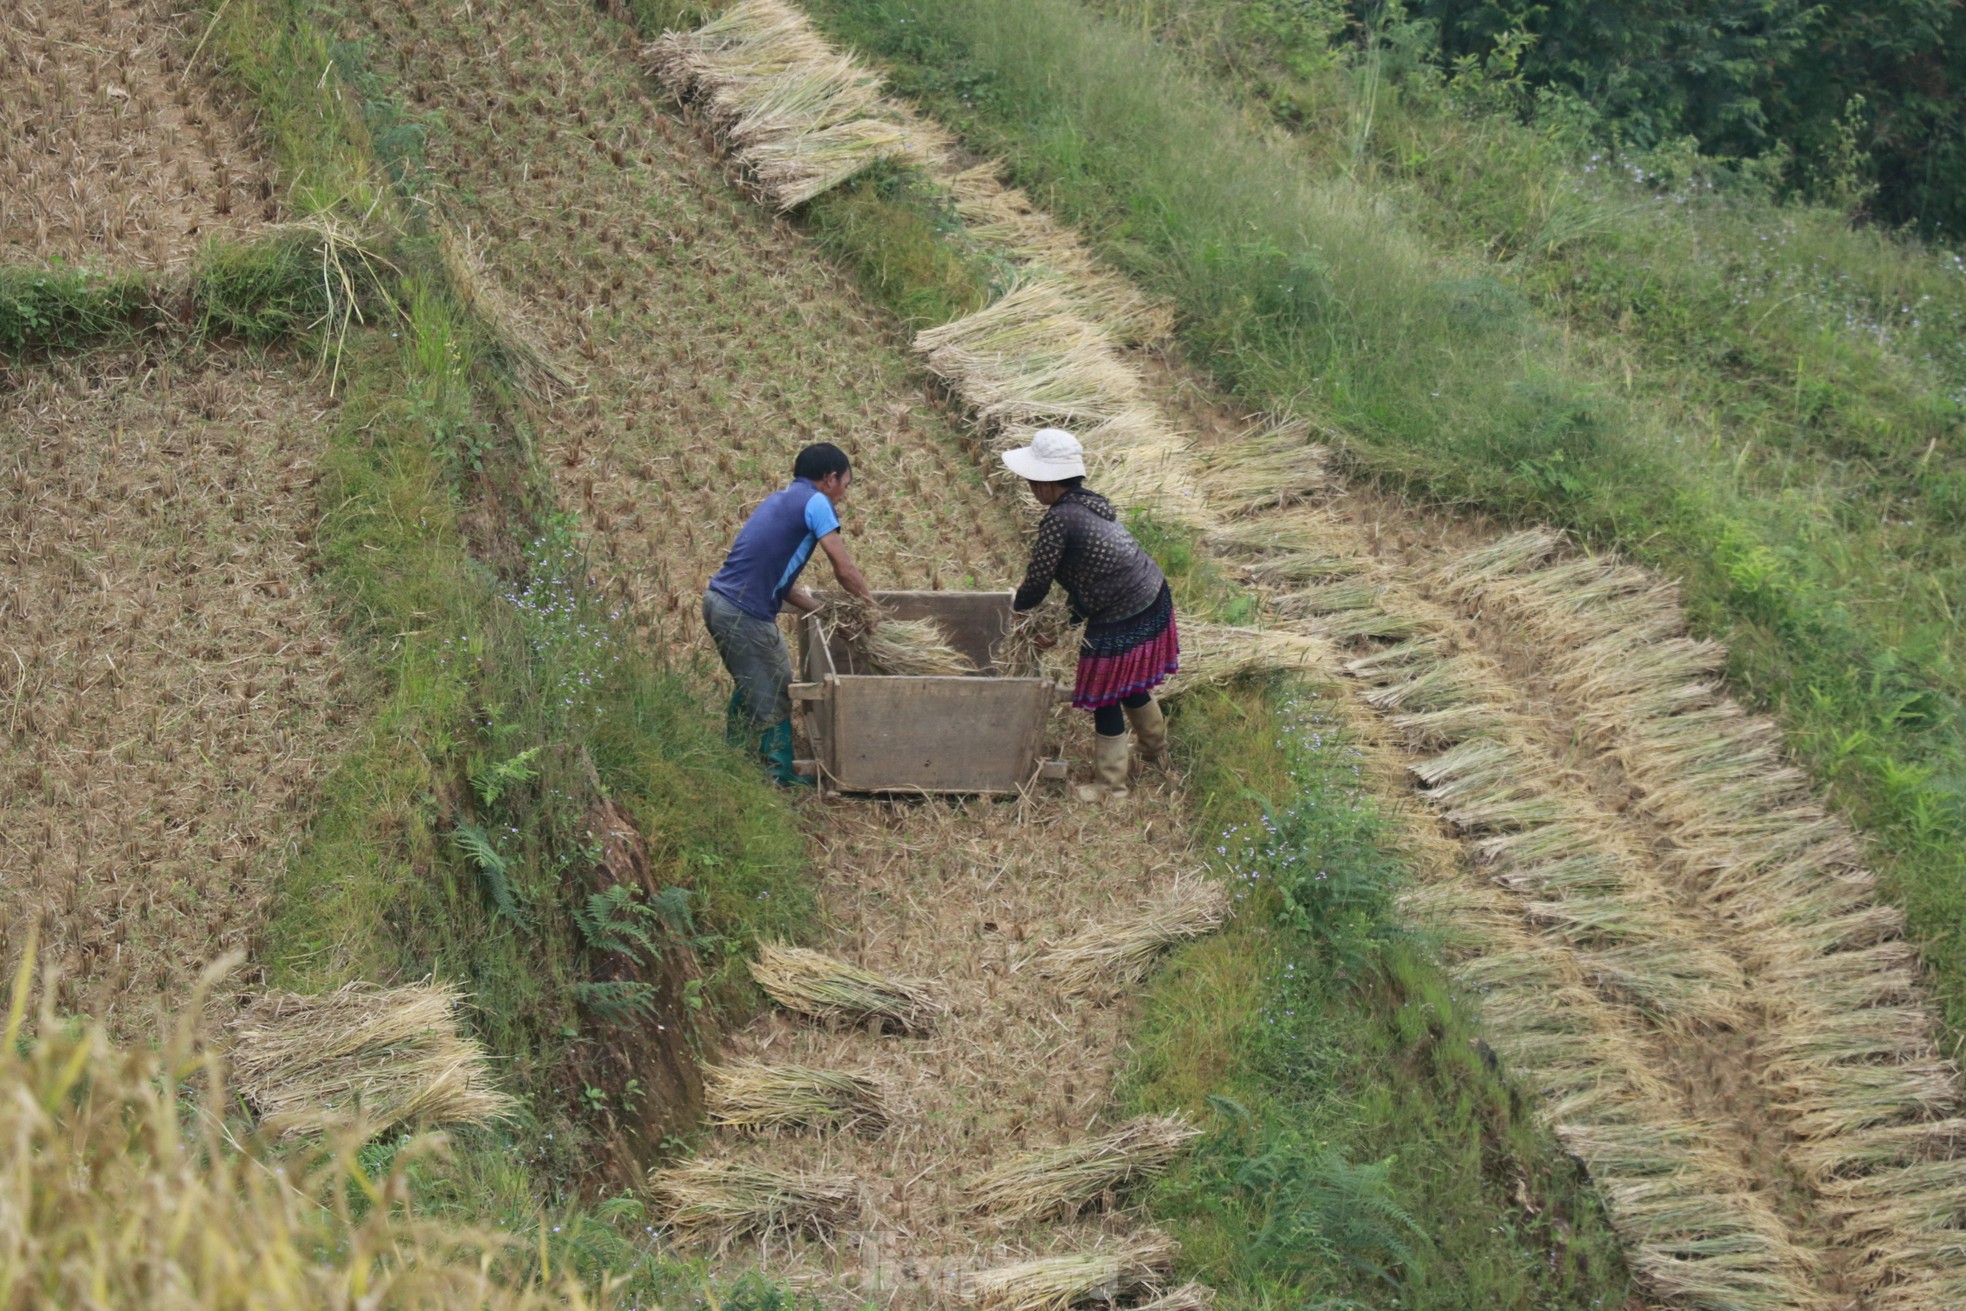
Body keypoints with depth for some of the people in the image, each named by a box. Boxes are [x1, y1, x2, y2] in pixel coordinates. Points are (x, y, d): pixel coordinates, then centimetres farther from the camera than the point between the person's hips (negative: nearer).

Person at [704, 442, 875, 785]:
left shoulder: (781, 500, 19)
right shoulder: (816, 503, -7)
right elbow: (844, 569, -9)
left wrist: (821, 609, 17)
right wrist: (871, 604, 8)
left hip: (718, 600, 9)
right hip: (746, 615, -9)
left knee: (751, 686, 25)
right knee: (774, 696, 4)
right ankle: (780, 775, 13)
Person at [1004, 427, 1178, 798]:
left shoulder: (1058, 520, -21)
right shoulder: (1090, 503, 5)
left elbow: (1037, 586, -16)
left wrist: (1017, 604, 4)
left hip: (1123, 621, -9)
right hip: (1153, 600, 9)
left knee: (1106, 699, 7)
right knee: (1131, 686, 28)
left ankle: (1111, 785, 19)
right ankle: (1156, 750, 50)